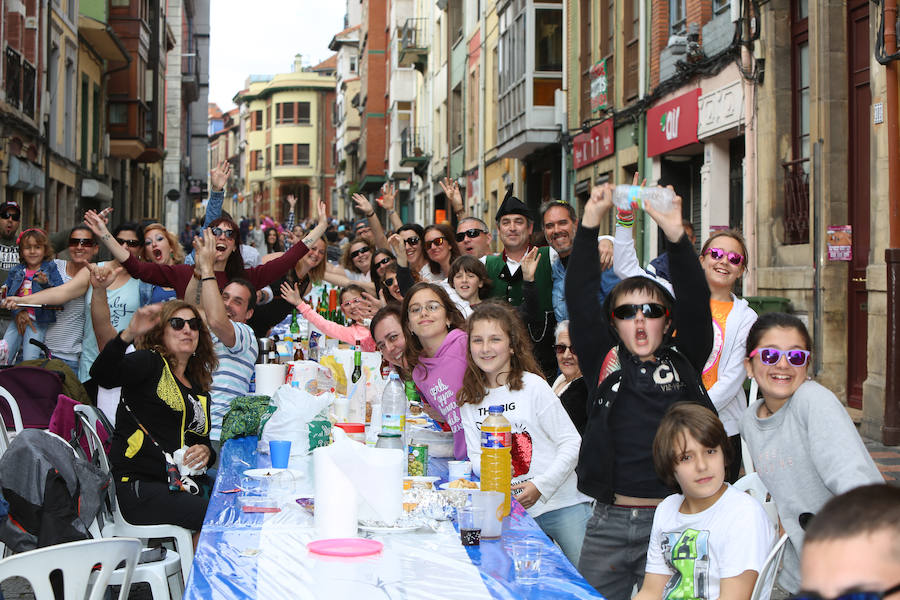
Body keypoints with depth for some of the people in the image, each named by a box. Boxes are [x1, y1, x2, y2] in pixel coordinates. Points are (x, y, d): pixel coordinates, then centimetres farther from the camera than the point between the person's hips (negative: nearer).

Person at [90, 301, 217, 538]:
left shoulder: (199, 390, 23)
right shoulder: (150, 363, 3)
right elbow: (102, 375, -18)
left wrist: (206, 452, 4)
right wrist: (128, 334, -36)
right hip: (139, 485, -7)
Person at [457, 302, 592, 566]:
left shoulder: (532, 386, -4)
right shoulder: (469, 401, 9)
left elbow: (572, 443, -6)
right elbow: (476, 457, 7)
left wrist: (541, 486, -16)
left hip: (563, 505, -3)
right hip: (516, 513, 3)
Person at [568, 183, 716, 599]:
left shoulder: (684, 363, 7)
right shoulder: (603, 362, 7)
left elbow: (695, 304, -4)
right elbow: (579, 299, 0)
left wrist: (676, 235, -14)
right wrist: (590, 224, -6)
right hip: (609, 520, 1)